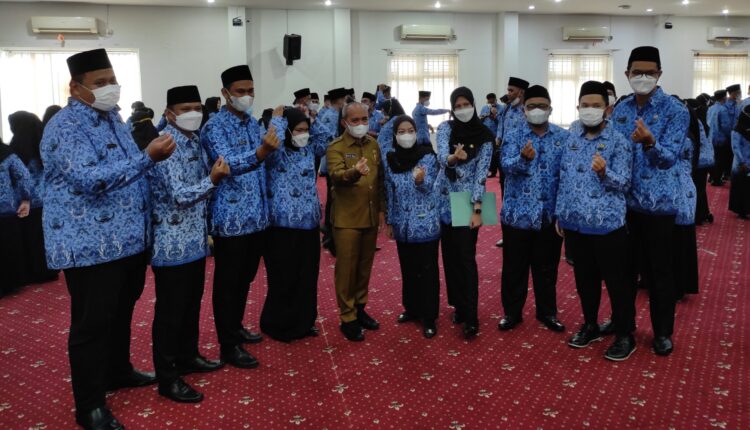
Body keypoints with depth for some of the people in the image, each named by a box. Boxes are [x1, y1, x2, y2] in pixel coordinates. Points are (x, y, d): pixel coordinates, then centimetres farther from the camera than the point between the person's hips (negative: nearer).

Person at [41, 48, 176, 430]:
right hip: (91, 246, -9)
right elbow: (91, 180, -29)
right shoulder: (65, 126, -16)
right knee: (92, 323, 1)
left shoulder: (112, 117, 13)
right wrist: (148, 158, -33)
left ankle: (118, 371, 41)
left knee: (122, 312, 22)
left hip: (128, 238, 9)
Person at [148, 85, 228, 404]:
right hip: (173, 244, -9)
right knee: (170, 311, 1)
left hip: (195, 241, 9)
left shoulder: (194, 141, 10)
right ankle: (167, 378, 11)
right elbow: (179, 196, -24)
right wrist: (214, 179, -30)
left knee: (192, 304, 19)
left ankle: (188, 357, 36)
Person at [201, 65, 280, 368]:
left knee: (245, 278, 19)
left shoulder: (253, 124, 12)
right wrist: (262, 151, -44)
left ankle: (236, 328, 35)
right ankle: (228, 346, 10)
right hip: (231, 218, -8)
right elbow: (228, 164, -29)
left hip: (256, 216, 8)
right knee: (227, 283, 2)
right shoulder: (215, 127, -13)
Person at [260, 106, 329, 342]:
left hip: (309, 224, 7)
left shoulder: (309, 150, 12)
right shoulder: (276, 153, -9)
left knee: (308, 276, 13)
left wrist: (311, 118, 9)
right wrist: (278, 119, -15)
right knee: (284, 279, 1)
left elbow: (324, 136, 21)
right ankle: (277, 325, 17)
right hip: (283, 226, -7)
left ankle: (303, 322, 27)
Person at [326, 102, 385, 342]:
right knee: (346, 268, 1)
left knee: (365, 265, 14)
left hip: (371, 216, 5)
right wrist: (355, 172, -45)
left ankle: (360, 308, 28)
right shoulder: (336, 148, -7)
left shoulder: (373, 145, 9)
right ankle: (347, 318, 10)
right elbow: (336, 175, -25)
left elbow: (381, 178, 14)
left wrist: (382, 209, 9)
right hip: (347, 218, -5)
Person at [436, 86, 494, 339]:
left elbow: (481, 174, -10)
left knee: (466, 258, -7)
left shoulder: (484, 136, -5)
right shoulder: (445, 128, 1)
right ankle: (459, 306, 24)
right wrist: (454, 157, -40)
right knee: (450, 256, 10)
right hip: (446, 201, 3)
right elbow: (442, 157, -16)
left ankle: (471, 318, -4)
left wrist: (477, 210, -17)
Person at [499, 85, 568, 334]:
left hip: (550, 214, 1)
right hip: (518, 213, -1)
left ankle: (547, 312, 28)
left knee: (547, 267, 12)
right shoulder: (513, 136, 0)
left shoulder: (564, 137, 4)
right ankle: (512, 312, 22)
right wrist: (524, 158, -37)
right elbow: (506, 165, -17)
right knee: (514, 267, 8)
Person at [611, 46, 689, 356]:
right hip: (623, 200, 4)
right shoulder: (620, 110, 5)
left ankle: (663, 332, 22)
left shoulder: (675, 111, -9)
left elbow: (668, 158, -20)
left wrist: (649, 142, -39)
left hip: (658, 202, -4)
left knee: (660, 270, 6)